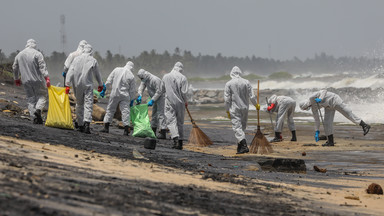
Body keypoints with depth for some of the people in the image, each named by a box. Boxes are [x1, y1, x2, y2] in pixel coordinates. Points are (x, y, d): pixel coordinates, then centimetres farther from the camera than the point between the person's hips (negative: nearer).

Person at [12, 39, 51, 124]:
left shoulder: (19, 55, 10)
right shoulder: (37, 54, -7)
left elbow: (15, 68, 18)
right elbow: (42, 67, -16)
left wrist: (16, 79, 31)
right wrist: (47, 78, -20)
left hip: (26, 81, 4)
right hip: (38, 80, -4)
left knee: (31, 98, 10)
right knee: (42, 95, 8)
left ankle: (34, 117, 2)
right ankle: (38, 109, -18)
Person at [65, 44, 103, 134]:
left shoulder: (76, 59, 4)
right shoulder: (93, 60, -1)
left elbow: (70, 72, -1)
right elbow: (97, 74, 9)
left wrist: (67, 84, -1)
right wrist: (100, 84, 23)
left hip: (77, 85, 3)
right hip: (88, 85, -3)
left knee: (79, 104, 13)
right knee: (88, 104, -6)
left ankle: (80, 125, 15)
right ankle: (87, 123, -25)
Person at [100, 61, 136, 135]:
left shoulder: (116, 70, -1)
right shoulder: (131, 76, -5)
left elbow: (109, 80, 1)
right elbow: (132, 90, 0)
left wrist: (104, 89, 9)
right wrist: (132, 100, 9)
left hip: (114, 94, 1)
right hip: (125, 96, -1)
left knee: (110, 110, 13)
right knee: (125, 111, 0)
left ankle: (106, 127, 12)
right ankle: (126, 130, -6)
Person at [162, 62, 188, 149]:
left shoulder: (165, 77, 1)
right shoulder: (182, 78, -7)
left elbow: (163, 90, 10)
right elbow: (184, 92, -9)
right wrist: (186, 101, 6)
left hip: (169, 102, 0)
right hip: (180, 103, 0)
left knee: (171, 121, -4)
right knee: (180, 122, 12)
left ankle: (176, 139, -24)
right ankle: (180, 142, 16)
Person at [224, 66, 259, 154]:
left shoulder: (229, 84, -5)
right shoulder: (246, 82, 1)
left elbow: (227, 99, -5)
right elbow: (252, 96, 2)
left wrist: (227, 110, 3)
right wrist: (256, 105, 17)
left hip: (234, 109, -4)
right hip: (245, 108, 4)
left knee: (237, 127, -8)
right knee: (242, 126, 15)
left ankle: (244, 146, -23)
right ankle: (240, 146, 21)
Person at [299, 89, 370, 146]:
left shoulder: (312, 98, -20)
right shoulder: (313, 107, 3)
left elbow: (324, 91, -25)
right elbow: (316, 119, 8)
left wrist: (320, 99, -40)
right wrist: (317, 132, 7)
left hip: (334, 101, -9)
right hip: (329, 106, 9)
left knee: (349, 114, -10)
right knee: (327, 123, 0)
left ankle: (365, 126, -7)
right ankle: (330, 141, 3)